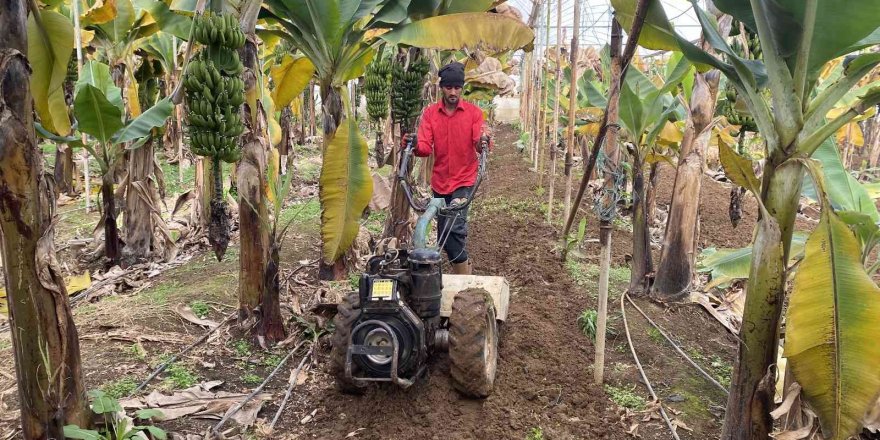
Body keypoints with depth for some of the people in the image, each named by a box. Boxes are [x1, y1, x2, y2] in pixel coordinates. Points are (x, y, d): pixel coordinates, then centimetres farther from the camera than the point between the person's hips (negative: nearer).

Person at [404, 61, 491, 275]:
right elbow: (426, 147, -7)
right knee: (443, 235, 11)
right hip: (440, 181, 4)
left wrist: (483, 142, -36)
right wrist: (416, 145, -29)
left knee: (455, 227, -19)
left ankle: (463, 275, -5)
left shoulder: (473, 112, -3)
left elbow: (479, 143, -13)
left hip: (464, 180, -3)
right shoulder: (430, 113, 1)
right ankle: (464, 264, 34)